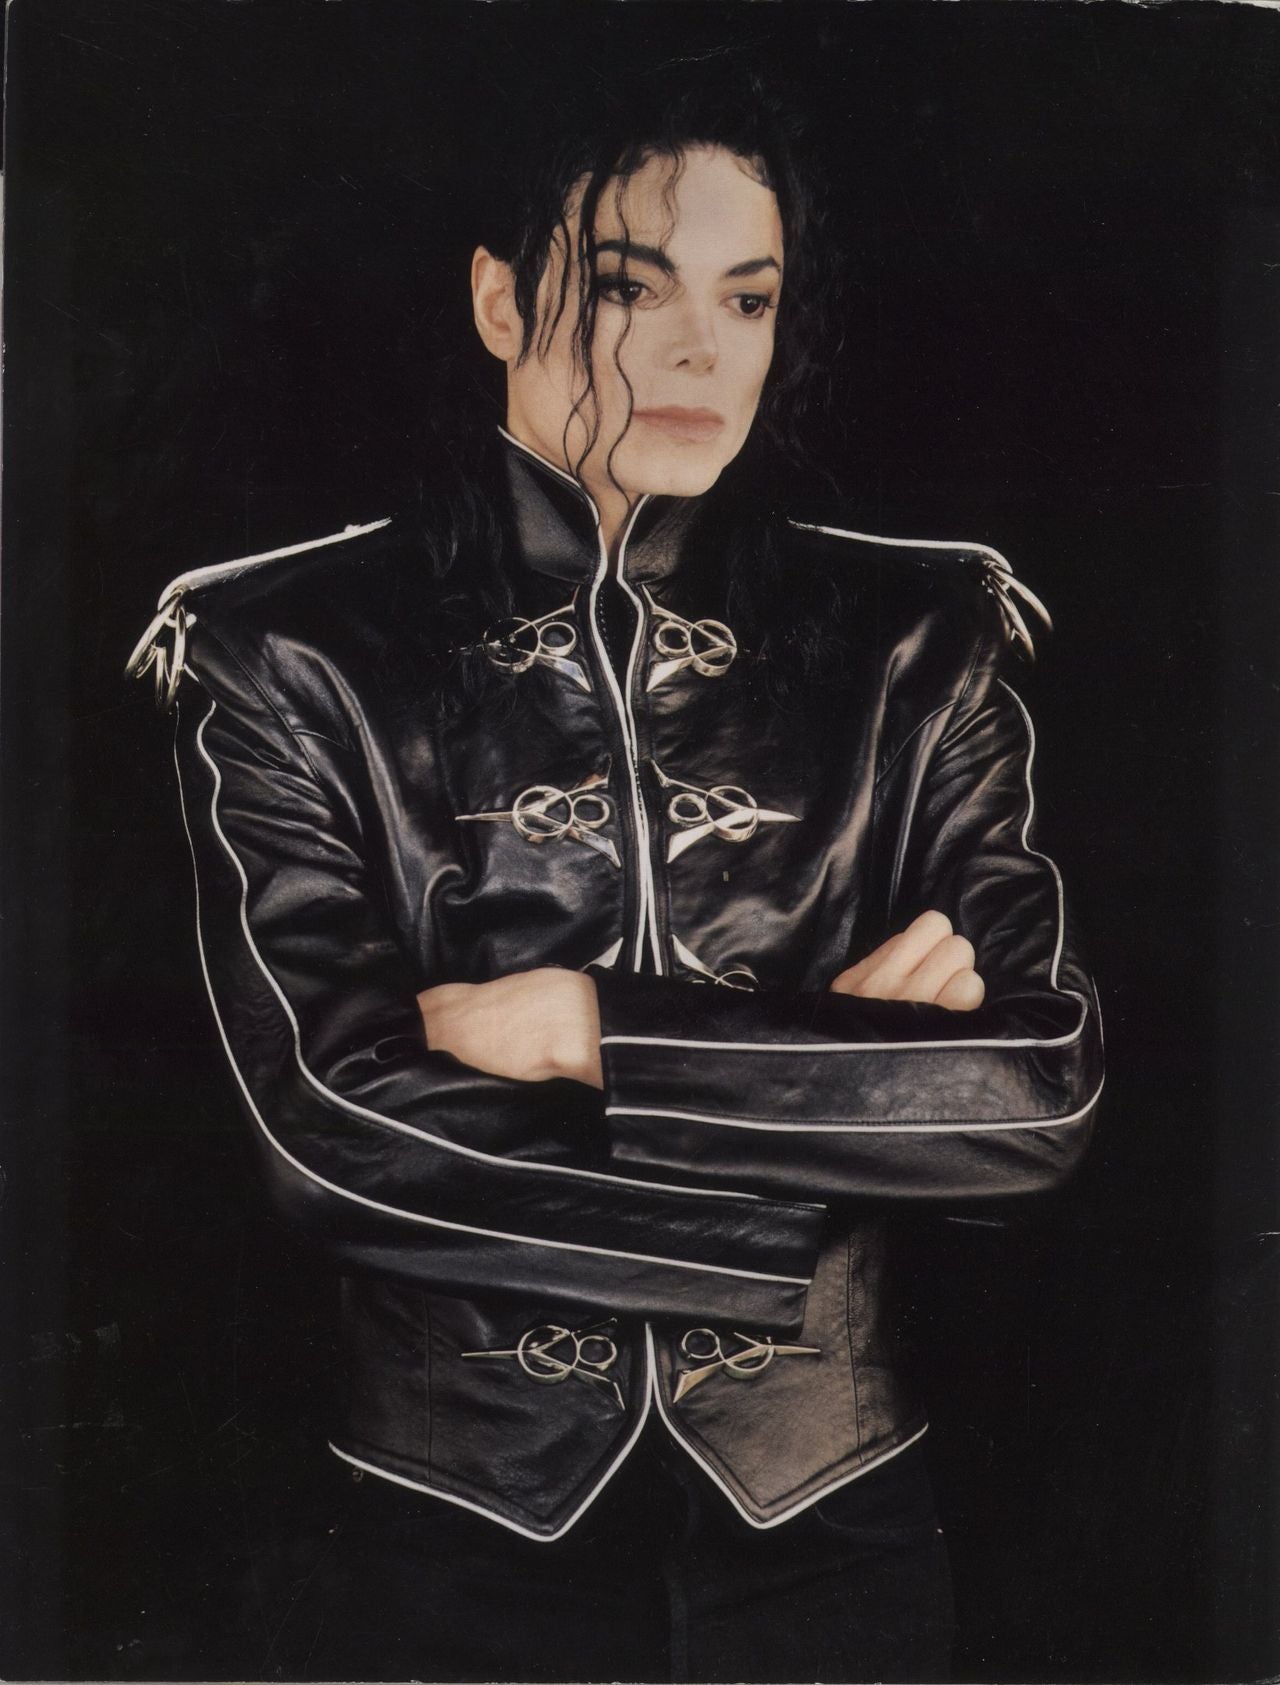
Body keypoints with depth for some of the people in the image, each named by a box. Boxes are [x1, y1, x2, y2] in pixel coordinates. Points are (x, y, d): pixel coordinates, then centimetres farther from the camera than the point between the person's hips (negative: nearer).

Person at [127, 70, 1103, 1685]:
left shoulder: (910, 643, 0)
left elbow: (1044, 1081, -9)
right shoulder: (294, 658, -6)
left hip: (828, 1514, 2)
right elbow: (332, 1125, -18)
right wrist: (850, 1067, -15)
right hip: (457, 1528, -2)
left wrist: (587, 1031, -16)